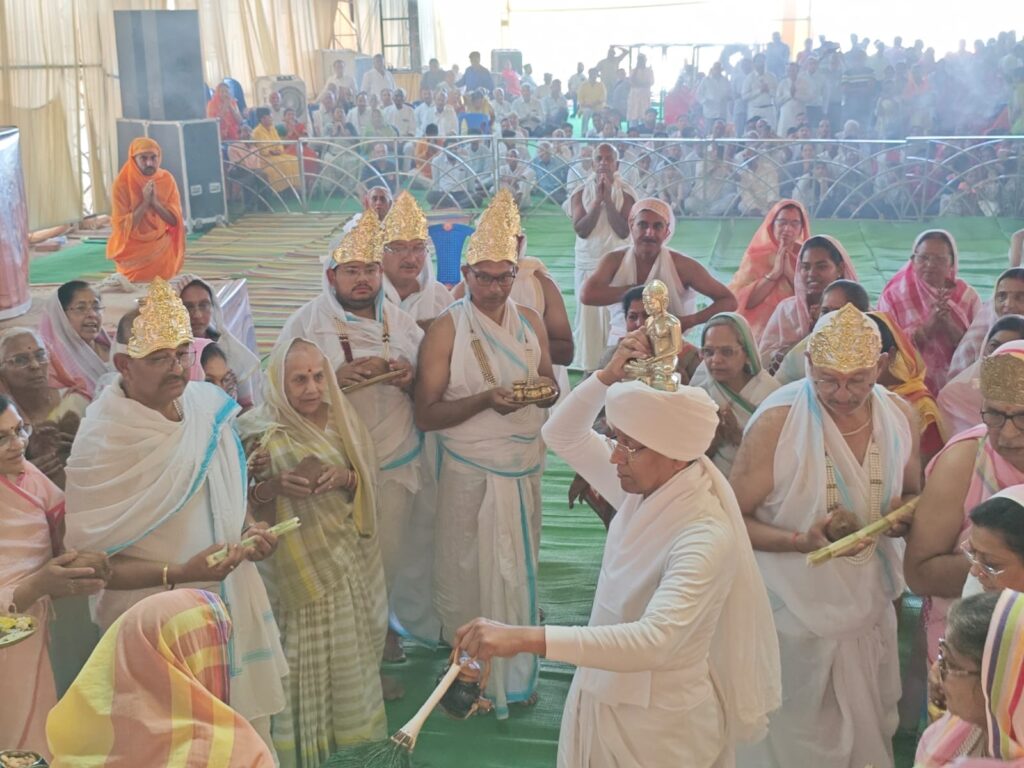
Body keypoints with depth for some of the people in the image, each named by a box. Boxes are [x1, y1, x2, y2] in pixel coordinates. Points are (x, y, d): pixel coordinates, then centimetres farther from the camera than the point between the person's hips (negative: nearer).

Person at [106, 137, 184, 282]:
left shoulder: (167, 179, -5)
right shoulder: (121, 184, -14)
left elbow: (175, 220, -6)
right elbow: (124, 227, -16)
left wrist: (155, 202, -20)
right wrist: (145, 202, -23)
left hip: (162, 250, 2)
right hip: (134, 253, -2)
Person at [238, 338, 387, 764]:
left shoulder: (341, 417, 0)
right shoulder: (261, 432, -12)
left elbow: (367, 485, 4)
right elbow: (250, 509, -10)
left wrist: (344, 477, -16)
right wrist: (271, 486, -29)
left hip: (350, 559, 4)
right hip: (297, 566, -4)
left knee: (351, 653, 13)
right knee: (305, 660, 0)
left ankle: (354, 732, 32)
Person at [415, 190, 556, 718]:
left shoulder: (530, 321, 4)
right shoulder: (446, 330, -10)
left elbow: (550, 381, 15)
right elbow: (426, 414, -14)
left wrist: (545, 389, -9)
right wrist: (486, 400, -26)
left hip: (524, 465, 5)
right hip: (470, 471, -4)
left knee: (519, 570, 14)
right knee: (468, 573, 4)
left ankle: (516, 673, 30)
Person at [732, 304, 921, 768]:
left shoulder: (901, 417, -4)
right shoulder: (776, 422, -20)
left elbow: (912, 497, 13)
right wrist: (799, 541, -29)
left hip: (870, 612, 5)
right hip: (794, 614, -4)